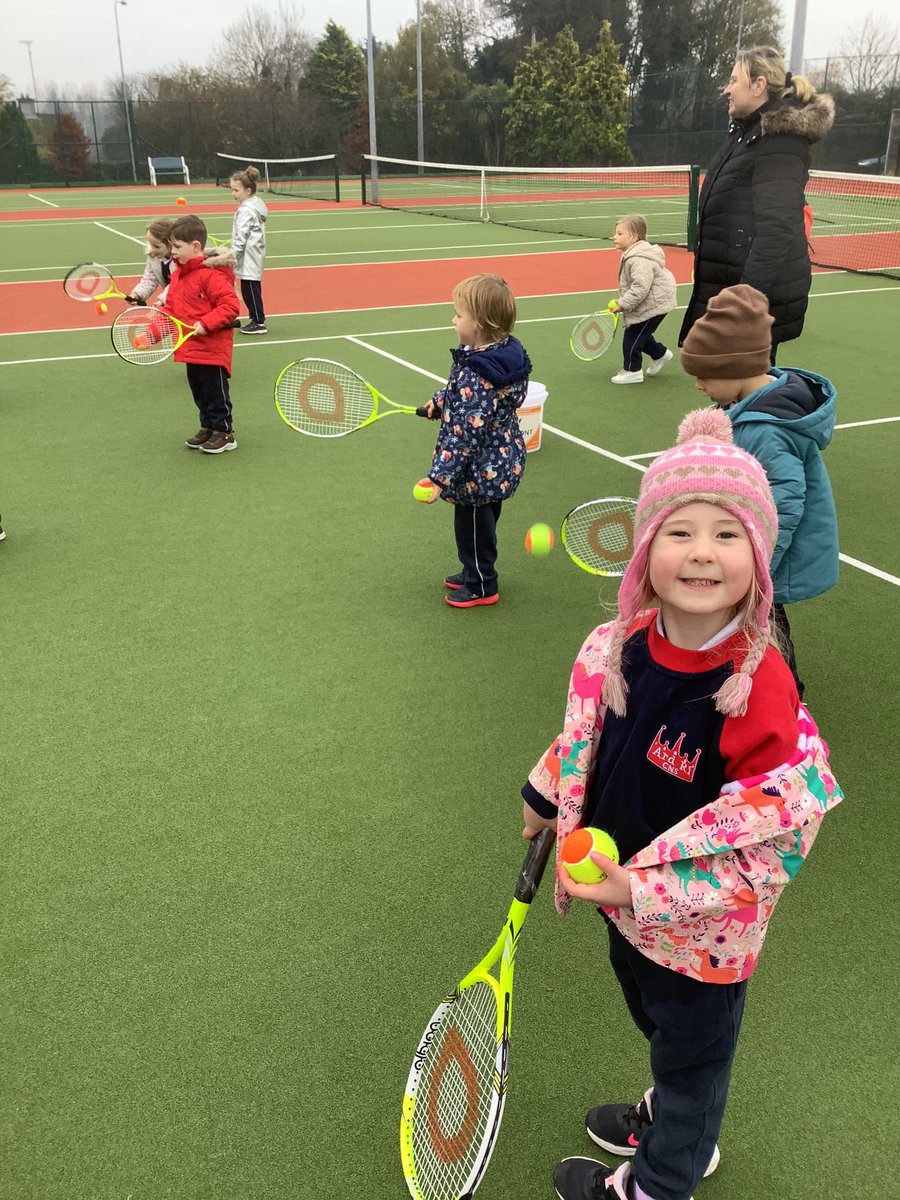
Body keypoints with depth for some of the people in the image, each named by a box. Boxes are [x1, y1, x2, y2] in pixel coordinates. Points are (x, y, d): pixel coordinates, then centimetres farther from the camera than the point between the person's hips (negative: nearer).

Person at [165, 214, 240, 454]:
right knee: (199, 393, 16)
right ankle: (208, 427, 29)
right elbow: (171, 308, 16)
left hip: (213, 348, -9)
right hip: (191, 348, 9)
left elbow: (230, 305, -21)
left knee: (215, 391, 1)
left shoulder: (212, 274, -18)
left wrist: (206, 324, -28)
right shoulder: (177, 274, 10)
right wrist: (155, 330, 4)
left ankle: (224, 432, 12)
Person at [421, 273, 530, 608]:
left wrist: (440, 477, -28)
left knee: (472, 527, 12)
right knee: (483, 524, 25)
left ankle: (481, 587, 29)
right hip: (503, 461, 9)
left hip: (479, 472, -9)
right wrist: (440, 403, 17)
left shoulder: (475, 374, -32)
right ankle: (476, 573, 44)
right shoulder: (505, 352, -4)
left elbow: (465, 433, -31)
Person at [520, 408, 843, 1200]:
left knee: (692, 1053, 24)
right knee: (660, 1027, 32)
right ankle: (675, 1125, 64)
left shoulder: (762, 694, -33)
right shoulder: (619, 648, -15)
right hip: (626, 894, 6)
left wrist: (650, 890, -27)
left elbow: (777, 831, -26)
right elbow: (586, 734, 5)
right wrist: (552, 800, 12)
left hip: (702, 927, -5)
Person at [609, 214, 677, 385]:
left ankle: (632, 371, 6)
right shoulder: (632, 255, 8)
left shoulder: (640, 260, -27)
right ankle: (660, 354, 38)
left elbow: (641, 287, -33)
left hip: (653, 305, -10)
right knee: (640, 334, 20)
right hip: (653, 303, 10)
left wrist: (624, 304, -26)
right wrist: (622, 301, 11)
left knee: (632, 336, -4)